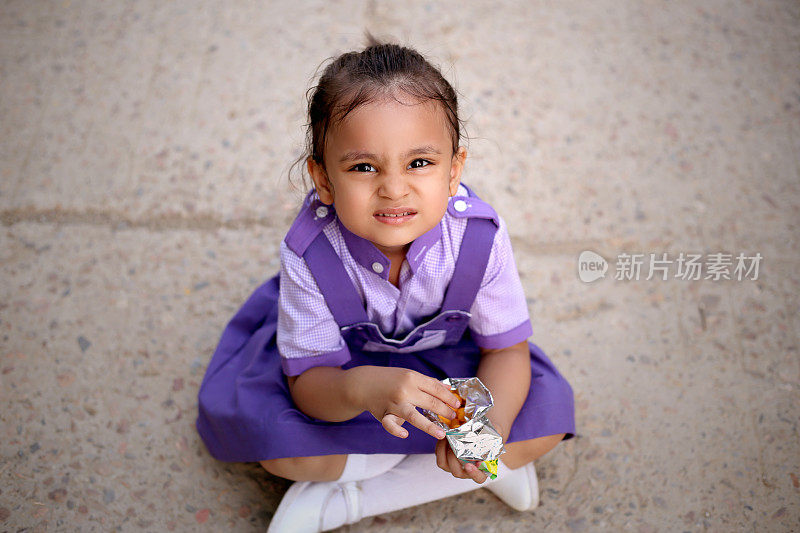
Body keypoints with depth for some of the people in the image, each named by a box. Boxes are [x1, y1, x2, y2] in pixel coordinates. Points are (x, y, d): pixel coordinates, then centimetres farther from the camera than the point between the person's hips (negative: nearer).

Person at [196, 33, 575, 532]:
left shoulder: (480, 237, -30)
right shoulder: (310, 255, -32)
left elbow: (507, 350, -19)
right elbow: (308, 381, -26)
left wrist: (493, 419, -42)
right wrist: (362, 389, -51)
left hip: (448, 353, 2)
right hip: (347, 365, -1)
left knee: (548, 415, -16)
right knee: (274, 442, -24)